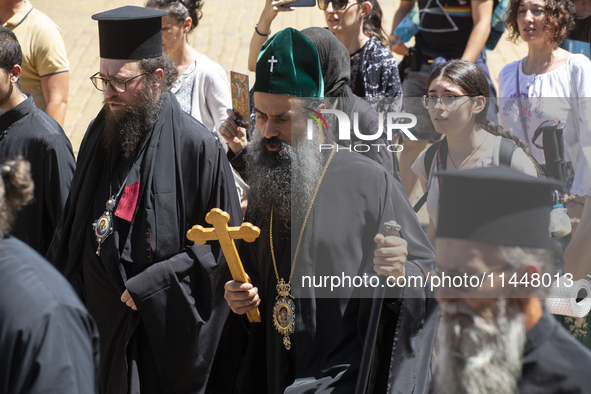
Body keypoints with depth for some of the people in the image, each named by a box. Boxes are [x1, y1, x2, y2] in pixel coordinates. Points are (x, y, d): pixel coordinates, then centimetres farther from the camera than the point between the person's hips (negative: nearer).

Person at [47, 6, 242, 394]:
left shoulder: (194, 146, -14)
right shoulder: (100, 132, 5)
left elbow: (220, 243, -13)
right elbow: (74, 222, 17)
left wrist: (150, 285, -17)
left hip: (158, 329, -6)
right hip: (93, 315, 6)